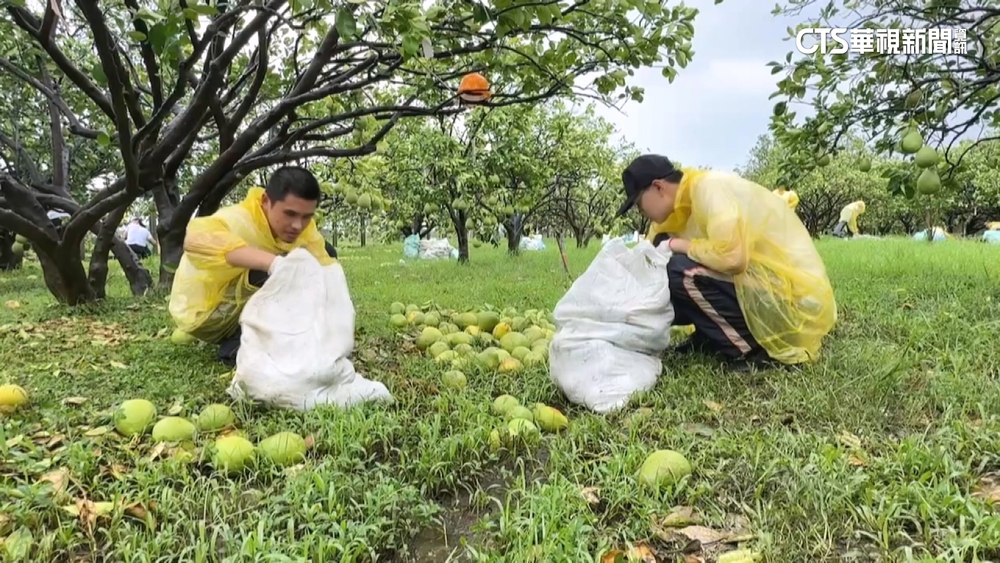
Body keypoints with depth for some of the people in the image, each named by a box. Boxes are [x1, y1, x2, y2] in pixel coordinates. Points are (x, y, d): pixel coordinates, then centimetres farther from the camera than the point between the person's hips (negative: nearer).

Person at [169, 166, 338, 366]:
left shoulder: (302, 226, -10)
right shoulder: (241, 220, -32)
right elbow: (195, 239, -53)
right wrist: (273, 262, -63)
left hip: (245, 309, 8)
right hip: (203, 311, -7)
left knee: (327, 252, -1)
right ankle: (236, 345, -14)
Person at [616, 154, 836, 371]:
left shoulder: (708, 188, -16)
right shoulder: (689, 201, 11)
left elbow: (732, 256, -30)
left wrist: (675, 245, -14)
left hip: (793, 298, -9)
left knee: (678, 274, -22)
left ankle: (756, 350, -10)